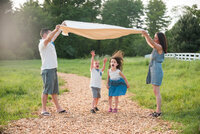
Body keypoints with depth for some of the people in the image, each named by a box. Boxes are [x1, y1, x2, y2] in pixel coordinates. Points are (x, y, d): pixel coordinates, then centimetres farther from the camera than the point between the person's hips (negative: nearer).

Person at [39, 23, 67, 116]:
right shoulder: (42, 43, -9)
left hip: (53, 69, 9)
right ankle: (43, 110, -3)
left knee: (54, 90, 11)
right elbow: (48, 38, -29)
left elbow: (55, 36, 31)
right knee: (46, 90, -8)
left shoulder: (49, 43, 18)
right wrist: (55, 30, -40)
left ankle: (58, 108, 17)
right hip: (47, 70, -9)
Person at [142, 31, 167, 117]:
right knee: (155, 91, 10)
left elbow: (152, 42, -28)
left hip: (157, 70, -10)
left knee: (157, 91, -10)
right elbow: (149, 43, 32)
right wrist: (145, 35, 26)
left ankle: (158, 111, -8)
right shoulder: (156, 47, 15)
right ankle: (157, 110, 15)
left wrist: (146, 35, -37)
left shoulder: (160, 47, -10)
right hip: (153, 70, 10)